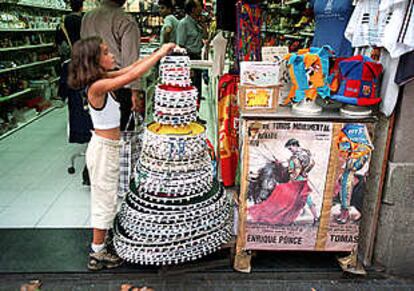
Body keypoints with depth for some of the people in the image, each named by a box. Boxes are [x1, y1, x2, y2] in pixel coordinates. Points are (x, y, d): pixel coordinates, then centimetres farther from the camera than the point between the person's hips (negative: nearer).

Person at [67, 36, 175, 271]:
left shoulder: (103, 79, 2)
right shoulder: (98, 86, -24)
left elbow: (132, 67, 6)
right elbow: (133, 75, -31)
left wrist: (161, 52, 0)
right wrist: (160, 53, -21)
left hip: (110, 147, 9)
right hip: (104, 149, -9)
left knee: (107, 198, 21)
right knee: (105, 199, 4)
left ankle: (101, 244, 39)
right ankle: (98, 255, 21)